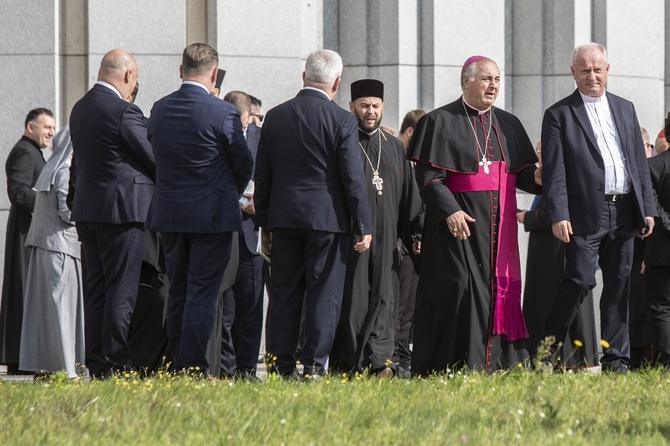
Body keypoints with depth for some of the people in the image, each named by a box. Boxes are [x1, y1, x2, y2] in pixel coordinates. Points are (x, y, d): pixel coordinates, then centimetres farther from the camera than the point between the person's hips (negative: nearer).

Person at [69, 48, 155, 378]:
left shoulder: (80, 109, 10)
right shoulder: (124, 111, -16)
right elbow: (153, 157, -10)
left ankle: (96, 365, 11)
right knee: (121, 291, -4)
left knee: (95, 290, 10)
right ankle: (116, 363, -6)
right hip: (122, 209, -8)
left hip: (86, 208, 8)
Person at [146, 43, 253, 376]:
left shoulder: (159, 110, 1)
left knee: (177, 294, 14)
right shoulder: (223, 113, -13)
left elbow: (158, 156, 9)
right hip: (211, 215, -5)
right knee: (202, 293, -2)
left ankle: (178, 366, 17)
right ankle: (194, 370, -4)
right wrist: (232, 195, 17)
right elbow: (243, 164, -3)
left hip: (168, 213, 5)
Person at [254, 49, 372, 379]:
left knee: (284, 293, 8)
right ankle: (313, 366, -3)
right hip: (328, 217, -4)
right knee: (324, 293, 1)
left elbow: (262, 175, 9)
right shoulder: (342, 121, -8)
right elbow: (354, 177, -8)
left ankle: (281, 365, 8)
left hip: (284, 216, 4)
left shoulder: (275, 117, 5)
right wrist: (363, 226, -3)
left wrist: (264, 220, 17)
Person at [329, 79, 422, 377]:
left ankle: (380, 360, -10)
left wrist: (416, 234, 10)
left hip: (385, 238, 4)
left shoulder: (395, 148, 17)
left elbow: (409, 196, 18)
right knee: (352, 299, -4)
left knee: (383, 298, -4)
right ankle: (347, 364, 1)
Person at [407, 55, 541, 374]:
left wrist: (536, 177, -9)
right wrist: (449, 210, -20)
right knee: (460, 289, -9)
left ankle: (497, 364, 6)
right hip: (458, 223, -5)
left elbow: (520, 172, 15)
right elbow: (427, 175, -7)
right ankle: (461, 365, -7)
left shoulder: (508, 125, 15)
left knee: (500, 289, 3)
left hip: (498, 227, 5)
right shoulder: (441, 122, -1)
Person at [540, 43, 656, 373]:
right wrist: (558, 215, -15)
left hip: (623, 212, 5)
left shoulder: (625, 109, 16)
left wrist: (647, 209, 9)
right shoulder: (559, 115, 0)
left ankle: (615, 358, 11)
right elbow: (553, 171, -6)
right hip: (586, 214, -5)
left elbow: (640, 162, 17)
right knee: (580, 280, -13)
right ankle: (546, 351, -1)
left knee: (619, 284, 6)